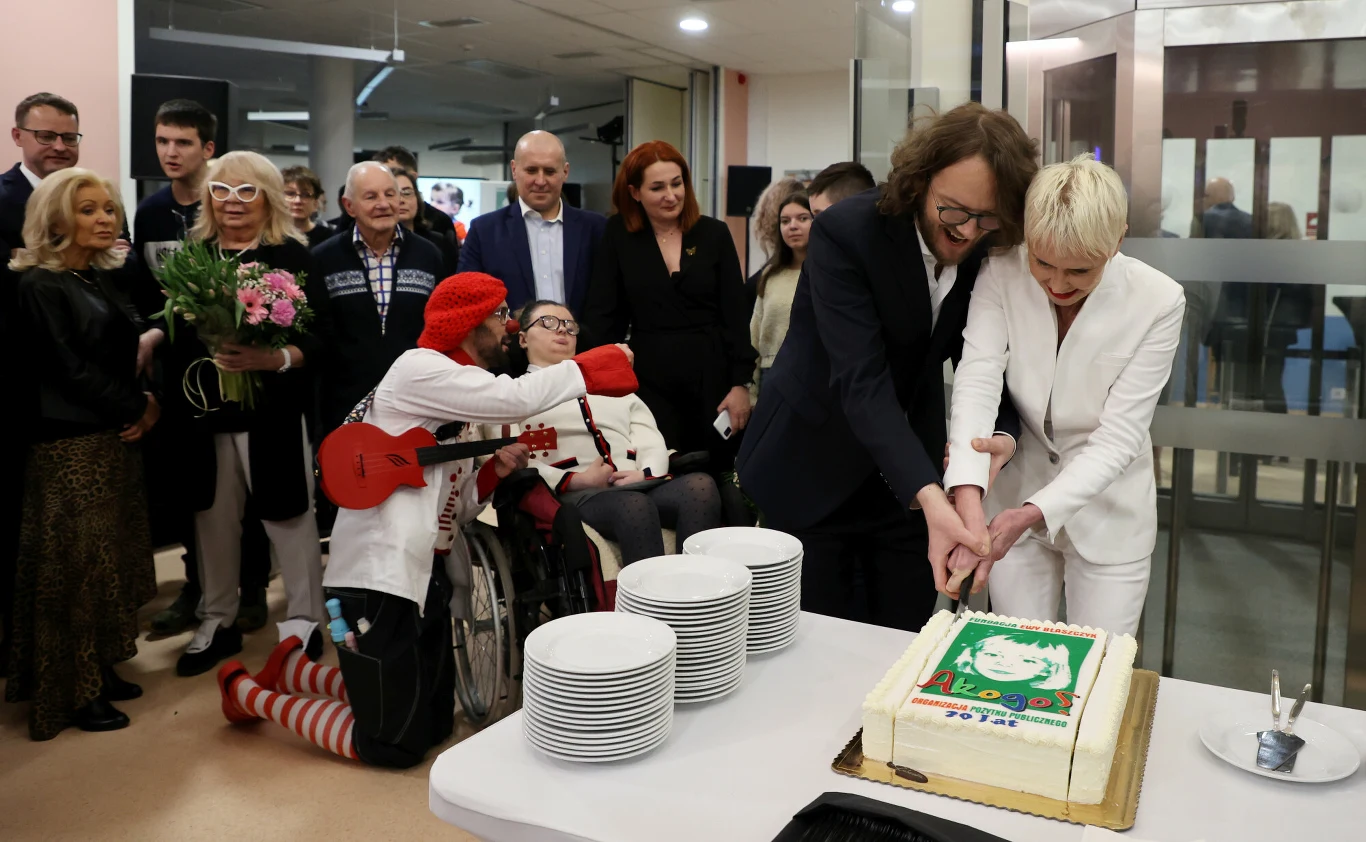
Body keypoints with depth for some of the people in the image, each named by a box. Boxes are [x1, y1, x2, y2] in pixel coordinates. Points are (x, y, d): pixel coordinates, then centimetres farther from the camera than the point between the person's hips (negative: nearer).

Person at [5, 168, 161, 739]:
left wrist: (148, 402, -3)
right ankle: (71, 692, 11)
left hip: (117, 438, 8)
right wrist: (136, 408, -10)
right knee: (75, 563, 0)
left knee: (112, 557, 12)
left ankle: (100, 670, 24)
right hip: (71, 444, -8)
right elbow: (70, 368, -16)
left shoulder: (102, 278, 11)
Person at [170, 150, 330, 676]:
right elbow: (175, 333, 11)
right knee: (213, 518, 11)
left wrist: (275, 358, -24)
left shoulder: (292, 256, -5)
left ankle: (304, 622, 19)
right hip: (207, 410, 4)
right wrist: (173, 394, -1)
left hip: (274, 412, -3)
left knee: (288, 515, 4)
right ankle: (217, 622, 28)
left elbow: (321, 337, -10)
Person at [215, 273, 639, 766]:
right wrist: (600, 364, -12)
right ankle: (250, 693, 15)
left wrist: (497, 469, -2)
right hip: (381, 574, -10)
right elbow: (517, 399, -24)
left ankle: (296, 668, 30)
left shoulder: (465, 409, 18)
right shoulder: (420, 368, -10)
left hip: (429, 574, 10)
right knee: (395, 745, -5)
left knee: (435, 724, 15)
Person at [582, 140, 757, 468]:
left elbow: (736, 314, 1)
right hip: (649, 379, 0)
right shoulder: (618, 235, 1)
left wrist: (741, 383, -4)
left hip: (712, 376, 1)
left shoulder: (714, 233, 1)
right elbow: (601, 312, 0)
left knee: (715, 475, 8)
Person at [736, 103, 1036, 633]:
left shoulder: (991, 251, -8)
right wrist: (929, 498, -43)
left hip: (908, 464, 4)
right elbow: (862, 380, -31)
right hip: (814, 465, -4)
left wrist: (1002, 435, -24)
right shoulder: (845, 232, -23)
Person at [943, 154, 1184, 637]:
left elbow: (1118, 437, -19)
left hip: (1109, 513, -1)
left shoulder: (1157, 302, -19)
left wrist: (1034, 513, -31)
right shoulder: (1003, 275, -16)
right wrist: (969, 508, -40)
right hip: (1016, 497, 1)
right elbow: (977, 384, -26)